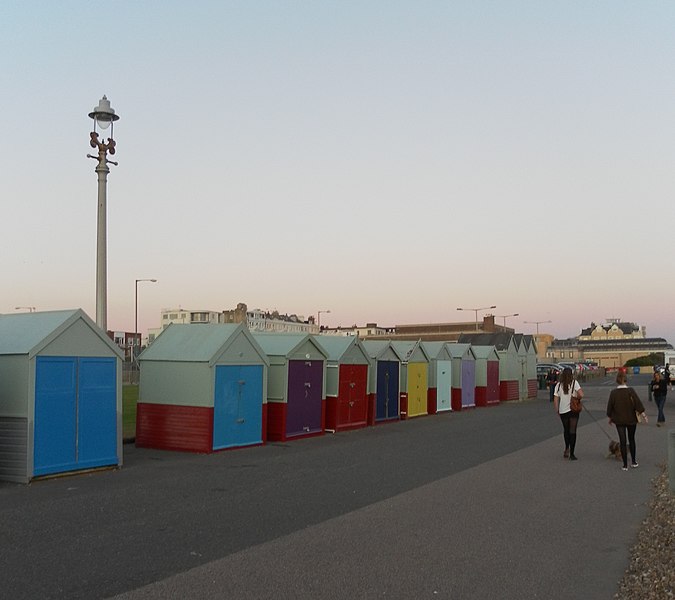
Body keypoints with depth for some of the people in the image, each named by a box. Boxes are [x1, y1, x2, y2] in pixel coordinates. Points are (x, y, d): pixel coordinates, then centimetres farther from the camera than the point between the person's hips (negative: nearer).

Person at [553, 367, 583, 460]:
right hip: (573, 410, -2)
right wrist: (577, 398, 2)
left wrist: (557, 411, 8)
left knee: (566, 430, 22)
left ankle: (567, 449, 30)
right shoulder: (574, 383, -9)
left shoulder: (558, 385, -3)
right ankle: (571, 454, 4)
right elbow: (581, 395, -20)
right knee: (572, 431, 4)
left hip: (562, 411, 2)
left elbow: (555, 400, -5)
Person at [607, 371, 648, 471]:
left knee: (622, 442, 3)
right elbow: (638, 403, -12)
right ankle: (634, 462, 23)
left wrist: (610, 418, 12)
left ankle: (625, 465, 3)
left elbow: (609, 406, -1)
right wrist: (643, 415, -4)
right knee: (631, 440, 18)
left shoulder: (613, 393, -8)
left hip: (619, 420, 0)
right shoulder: (631, 391, -10)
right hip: (631, 419, 0)